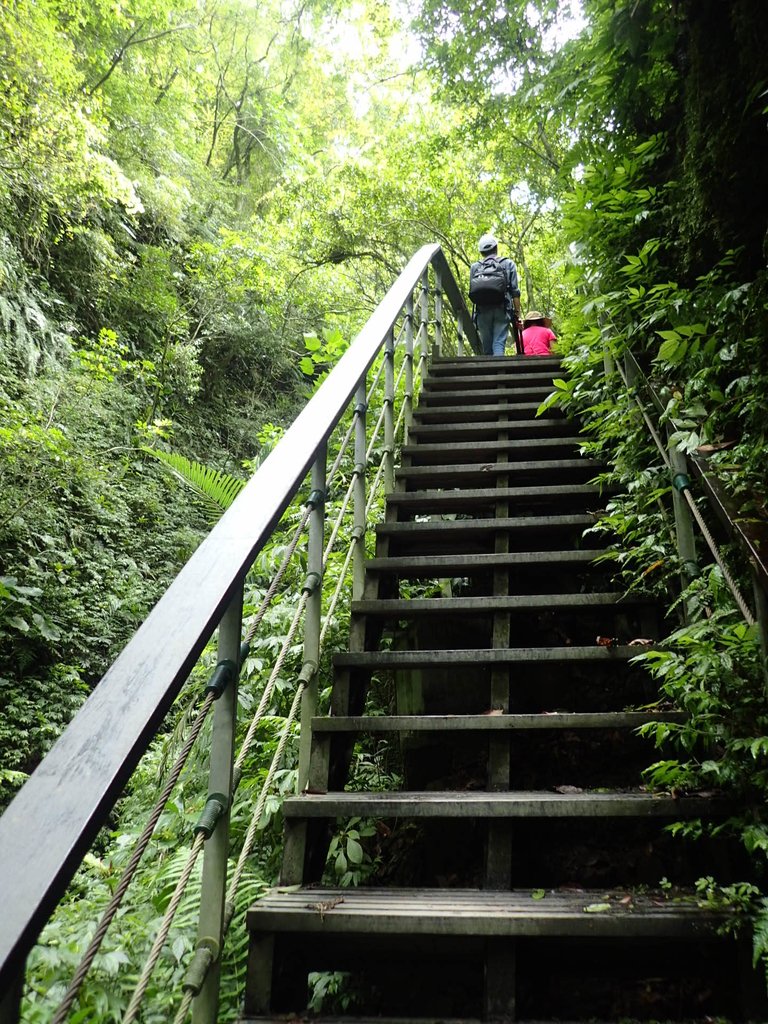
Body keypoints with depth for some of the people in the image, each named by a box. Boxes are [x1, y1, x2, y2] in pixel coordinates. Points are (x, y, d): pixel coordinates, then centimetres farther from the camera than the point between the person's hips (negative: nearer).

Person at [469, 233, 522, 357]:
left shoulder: (474, 267, 13)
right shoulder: (508, 264, 11)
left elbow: (471, 293, 10)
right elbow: (515, 292, 3)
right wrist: (517, 315, 5)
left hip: (482, 311, 2)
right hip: (502, 309, -2)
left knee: (487, 347, 7)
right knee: (499, 344, -9)